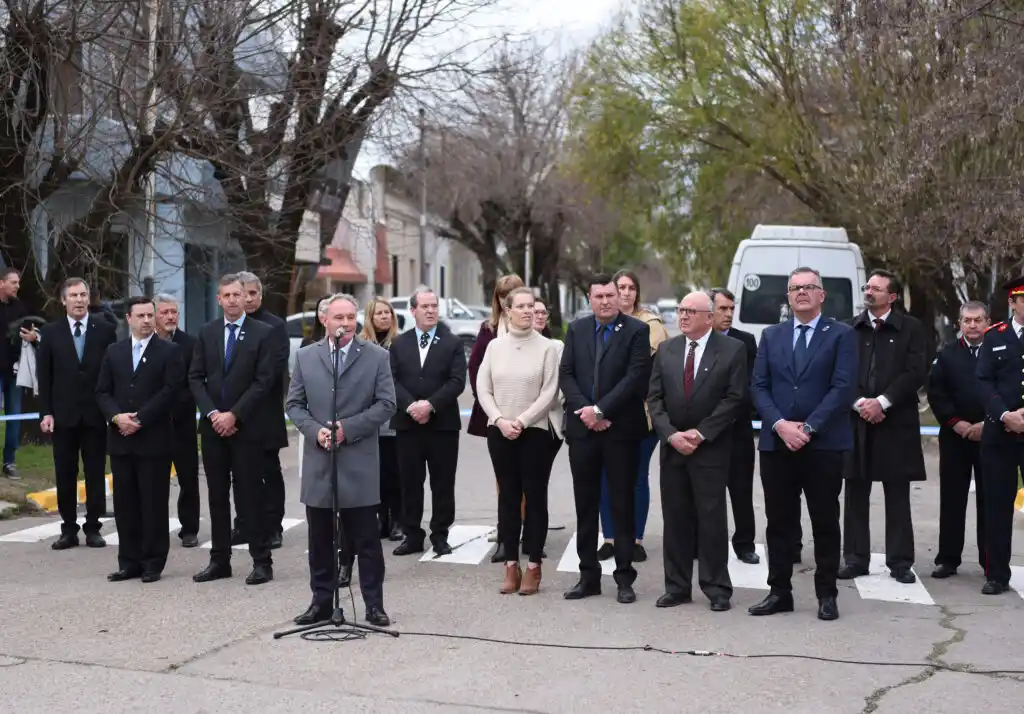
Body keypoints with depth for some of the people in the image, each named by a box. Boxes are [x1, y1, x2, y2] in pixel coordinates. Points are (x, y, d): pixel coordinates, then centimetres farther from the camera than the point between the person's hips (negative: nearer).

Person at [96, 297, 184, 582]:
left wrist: (140, 419, -14)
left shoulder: (169, 351, 0)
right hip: (120, 440, 4)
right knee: (125, 503, 7)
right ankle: (129, 561, 15)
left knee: (154, 503, 0)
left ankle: (153, 563, 7)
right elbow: (102, 391, 9)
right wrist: (116, 416, -10)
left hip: (154, 440, -4)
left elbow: (170, 391, -10)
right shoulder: (114, 352, 13)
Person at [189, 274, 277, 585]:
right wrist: (211, 413, -7)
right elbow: (195, 377, 7)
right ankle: (220, 560, 16)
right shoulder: (207, 332, 9)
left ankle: (261, 561, 5)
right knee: (217, 495, 9)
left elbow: (264, 381, -9)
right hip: (213, 425, 4)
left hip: (246, 427, -4)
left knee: (250, 494, -1)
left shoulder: (262, 333, -3)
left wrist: (234, 415, -14)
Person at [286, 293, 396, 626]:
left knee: (367, 540, 2)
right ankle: (321, 602, 21)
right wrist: (315, 431, -10)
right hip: (318, 461, 3)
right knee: (320, 540, 10)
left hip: (359, 462, -2)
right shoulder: (305, 357, 8)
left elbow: (386, 404, -4)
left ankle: (374, 605, 11)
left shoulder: (377, 356, 1)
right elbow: (294, 404, 8)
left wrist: (347, 428, -13)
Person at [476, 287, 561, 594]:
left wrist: (521, 421, -13)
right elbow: (483, 388, 4)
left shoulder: (546, 347, -3)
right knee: (508, 496, 7)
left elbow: (550, 392, -7)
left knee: (535, 496, 2)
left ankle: (533, 567, 8)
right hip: (499, 431, 3)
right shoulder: (495, 346, 6)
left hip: (534, 431, -3)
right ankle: (511, 566, 13)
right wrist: (500, 420, -8)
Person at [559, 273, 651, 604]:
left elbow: (635, 377, -12)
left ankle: (624, 577, 10)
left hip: (621, 429, -4)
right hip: (582, 428, 4)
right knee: (585, 505, 9)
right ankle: (588, 575, 17)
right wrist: (584, 410, -10)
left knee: (622, 504, 3)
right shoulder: (576, 329, 9)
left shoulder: (637, 330, -3)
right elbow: (565, 374, 4)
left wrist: (600, 409, -15)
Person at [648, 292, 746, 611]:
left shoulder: (733, 350, -3)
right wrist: (671, 434, -9)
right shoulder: (666, 350, 9)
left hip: (711, 448, -4)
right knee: (675, 519, 7)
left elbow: (735, 399, -9)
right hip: (672, 446, 4)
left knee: (712, 520, 0)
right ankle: (677, 587, 15)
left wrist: (700, 433, -13)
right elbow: (654, 398, 5)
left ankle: (717, 589, 9)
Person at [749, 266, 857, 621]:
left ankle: (827, 594, 14)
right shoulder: (771, 336, 12)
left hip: (824, 444, -3)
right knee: (779, 523, 7)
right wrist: (780, 425, -10)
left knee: (825, 523, 4)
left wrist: (808, 427, -15)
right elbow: (758, 387, 5)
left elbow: (842, 388, -8)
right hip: (776, 442, 3)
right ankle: (779, 592, 15)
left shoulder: (841, 335, 2)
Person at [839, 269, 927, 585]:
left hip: (896, 421, -2)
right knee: (855, 493, 5)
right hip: (855, 420, 2)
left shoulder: (911, 328, 3)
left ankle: (900, 562, 11)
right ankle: (856, 558, 13)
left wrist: (882, 402, -14)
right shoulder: (849, 328, 8)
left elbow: (916, 372, -6)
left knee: (898, 495, 4)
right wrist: (860, 403, -12)